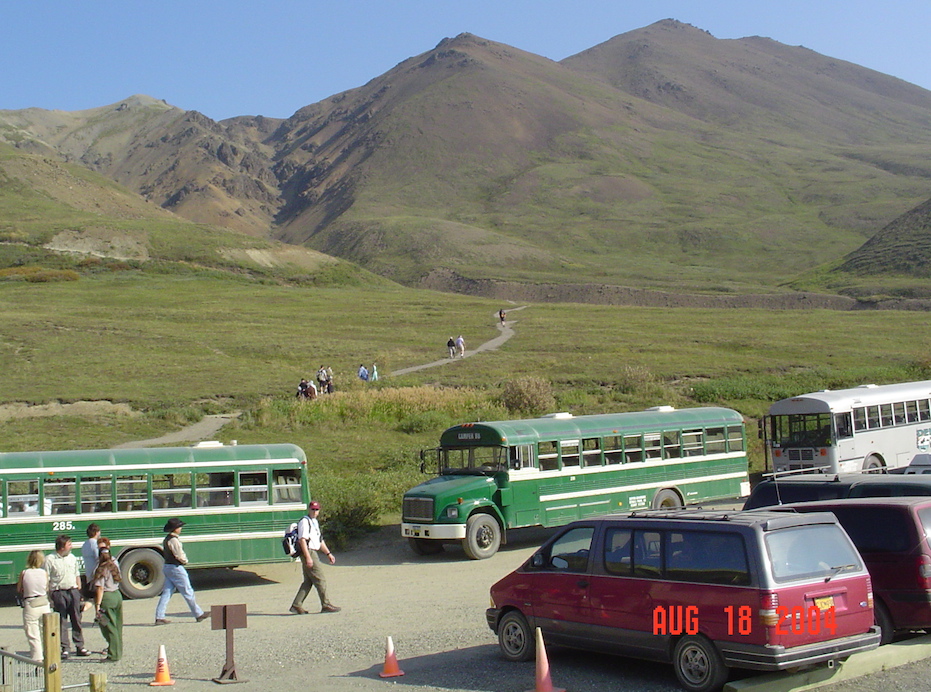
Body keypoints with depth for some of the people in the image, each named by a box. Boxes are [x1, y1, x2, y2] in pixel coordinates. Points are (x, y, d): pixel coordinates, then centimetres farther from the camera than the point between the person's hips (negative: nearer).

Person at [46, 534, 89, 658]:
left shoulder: (72, 558, 13)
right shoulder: (50, 560, -4)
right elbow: (46, 579, -5)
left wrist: (79, 592, 14)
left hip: (73, 591, 5)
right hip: (59, 593, -4)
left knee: (76, 620, 7)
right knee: (62, 622, -1)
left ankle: (80, 646, 13)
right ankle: (64, 648, 6)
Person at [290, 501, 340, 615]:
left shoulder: (315, 522, 20)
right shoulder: (304, 521, -10)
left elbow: (320, 540, 27)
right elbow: (302, 540, -18)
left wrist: (328, 553, 24)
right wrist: (308, 557, -24)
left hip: (314, 553, 10)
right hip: (308, 552, -10)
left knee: (308, 581, 9)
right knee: (320, 579, -7)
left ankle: (296, 605, 11)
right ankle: (326, 605, -3)